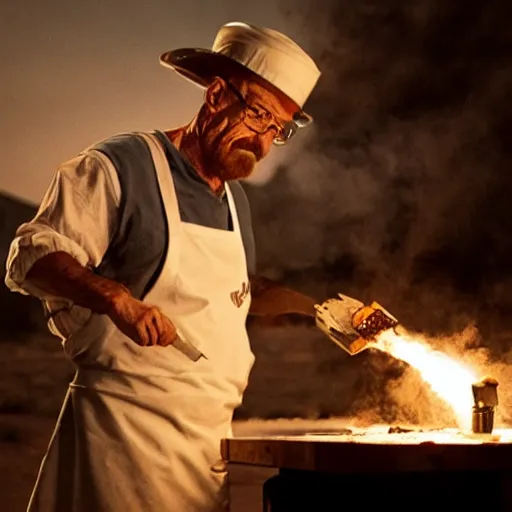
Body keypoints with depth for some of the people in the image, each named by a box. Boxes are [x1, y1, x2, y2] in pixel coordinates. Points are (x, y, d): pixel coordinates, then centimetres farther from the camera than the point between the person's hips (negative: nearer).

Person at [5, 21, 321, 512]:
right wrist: (115, 298, -29)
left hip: (210, 438, 8)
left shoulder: (234, 198, 18)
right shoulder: (120, 166, -8)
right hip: (128, 429, -7)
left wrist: (318, 306, 17)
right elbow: (32, 256, -14)